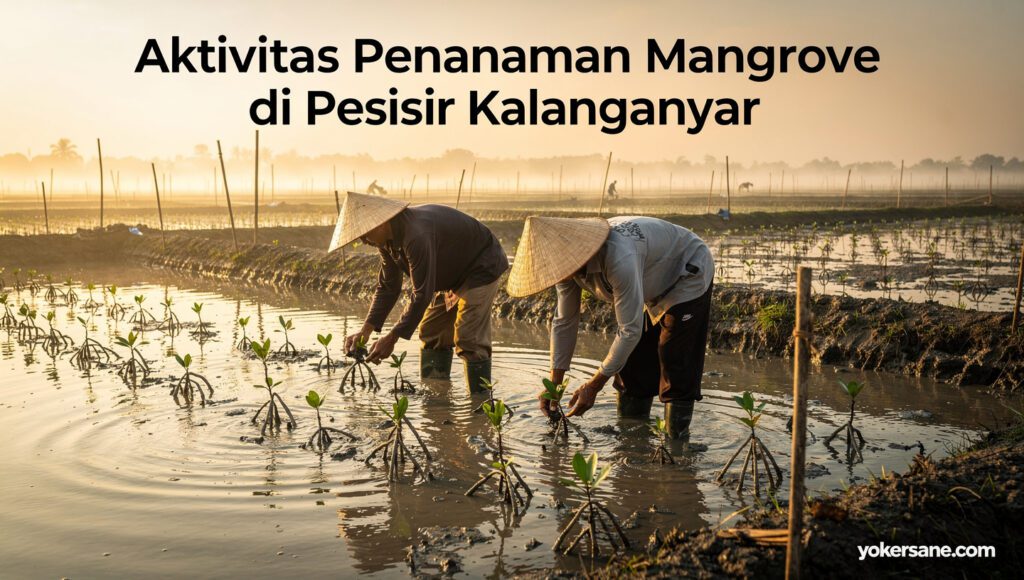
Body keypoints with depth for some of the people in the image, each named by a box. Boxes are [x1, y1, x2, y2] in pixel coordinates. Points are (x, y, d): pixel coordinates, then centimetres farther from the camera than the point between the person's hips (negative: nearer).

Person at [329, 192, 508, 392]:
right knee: (431, 335, 10)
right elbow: (388, 287, 0)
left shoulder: (416, 236, -37)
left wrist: (391, 338, -30)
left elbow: (422, 294, -35)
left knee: (469, 341, -18)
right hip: (453, 275, 10)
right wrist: (365, 331, -8)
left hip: (480, 268, -10)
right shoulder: (388, 238, -6)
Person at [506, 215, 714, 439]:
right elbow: (564, 322, -7)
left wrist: (593, 386, -30)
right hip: (652, 288, 8)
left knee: (677, 369, -12)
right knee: (631, 364, 6)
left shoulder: (619, 259, -44)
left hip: (688, 276, -7)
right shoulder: (568, 260, -18)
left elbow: (630, 331, -37)